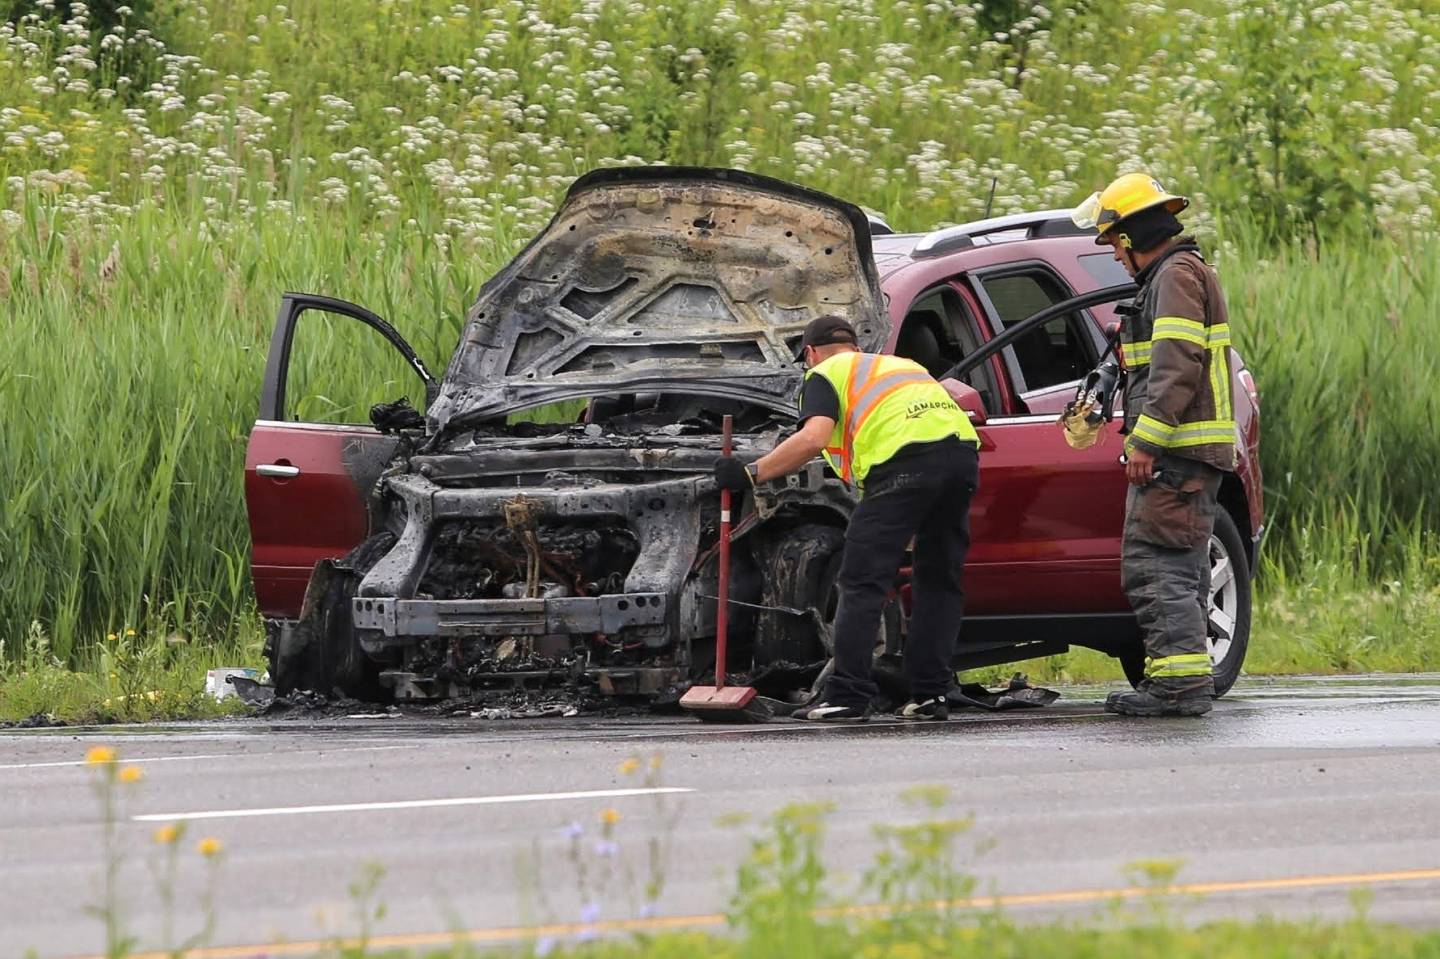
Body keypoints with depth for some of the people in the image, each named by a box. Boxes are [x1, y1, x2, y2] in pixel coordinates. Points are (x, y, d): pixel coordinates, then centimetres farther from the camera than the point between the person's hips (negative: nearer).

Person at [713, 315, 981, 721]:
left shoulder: (825, 374, 16)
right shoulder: (901, 365, 38)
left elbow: (814, 438, -2)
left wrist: (750, 474, 2)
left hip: (906, 458, -6)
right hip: (962, 447, 6)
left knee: (863, 582, -2)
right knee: (938, 580, 16)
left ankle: (847, 697, -6)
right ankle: (930, 695, 14)